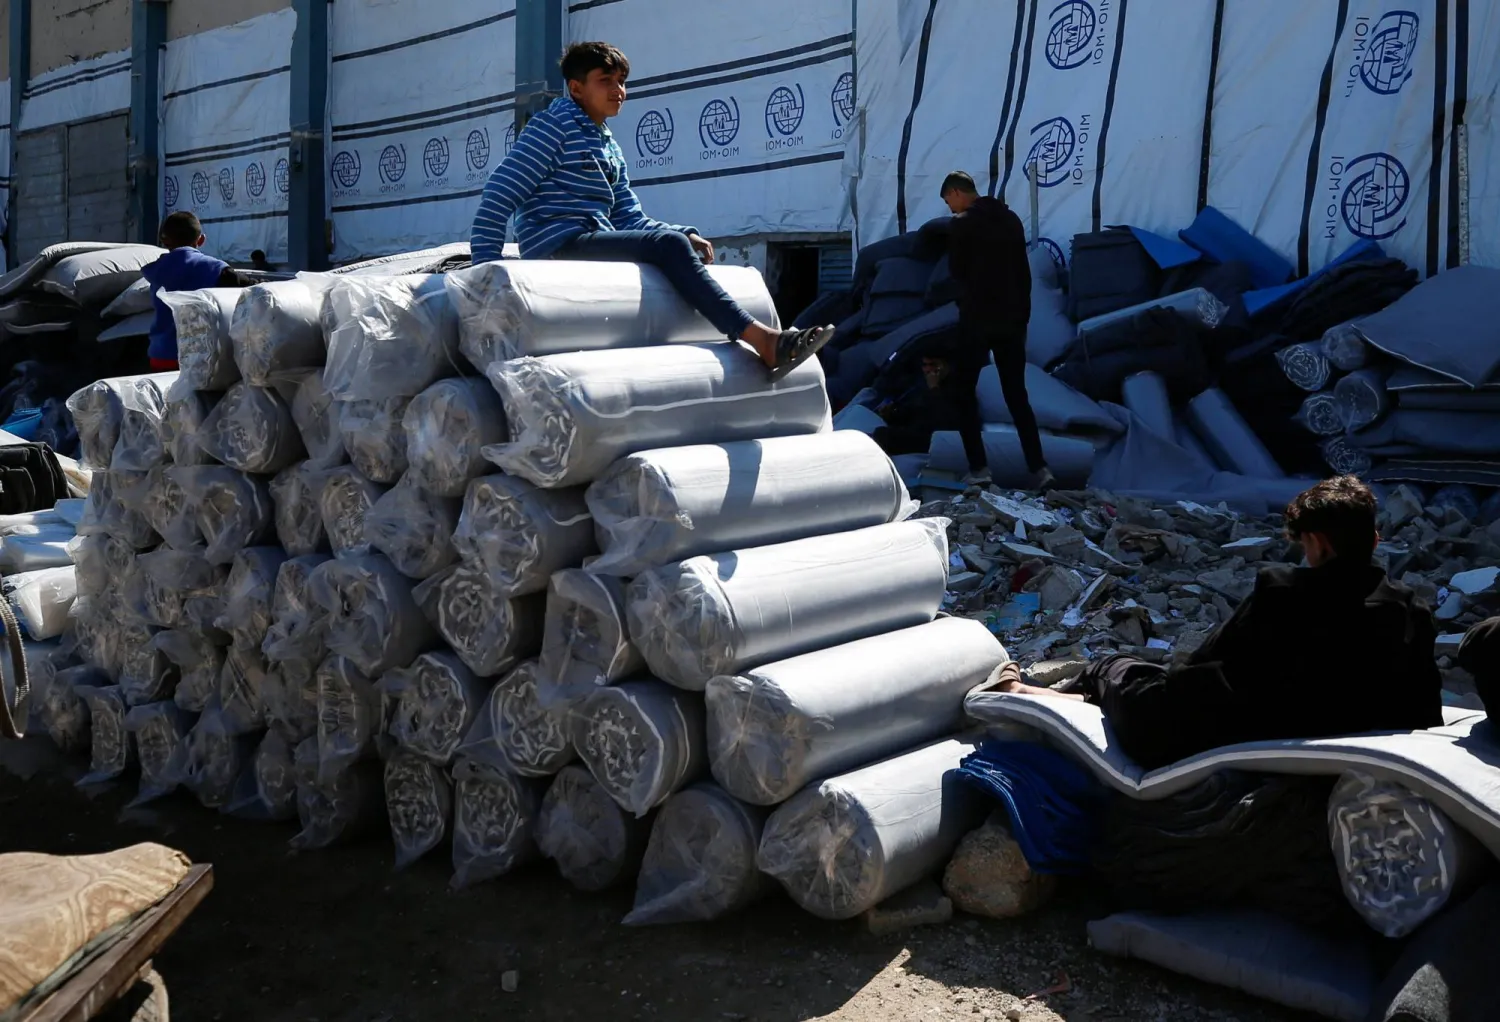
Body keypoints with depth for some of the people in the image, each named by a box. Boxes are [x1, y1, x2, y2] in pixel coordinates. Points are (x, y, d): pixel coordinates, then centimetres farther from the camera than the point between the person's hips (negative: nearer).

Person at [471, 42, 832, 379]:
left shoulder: (610, 149, 22)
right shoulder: (553, 126, -1)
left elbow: (630, 219, 15)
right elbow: (500, 193, -8)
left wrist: (687, 236, -3)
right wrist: (485, 266, -18)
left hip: (597, 244, 9)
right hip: (559, 246, -9)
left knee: (682, 244, -9)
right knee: (669, 244, -25)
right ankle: (759, 338, -33)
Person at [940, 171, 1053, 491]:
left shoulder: (964, 224, -9)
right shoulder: (1012, 219, 12)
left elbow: (957, 272, -4)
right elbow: (1024, 273, 12)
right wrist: (1022, 315, 14)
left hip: (977, 321, -6)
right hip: (1012, 321, 6)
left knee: (965, 392, 5)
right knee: (1017, 395, 8)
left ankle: (978, 468, -3)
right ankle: (1038, 468, -1)